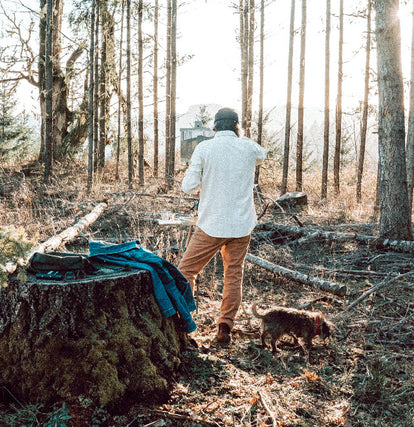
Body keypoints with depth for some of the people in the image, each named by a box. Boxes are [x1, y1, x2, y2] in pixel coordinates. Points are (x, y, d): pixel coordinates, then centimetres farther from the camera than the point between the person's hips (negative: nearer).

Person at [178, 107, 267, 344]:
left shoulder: (204, 148, -7)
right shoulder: (248, 148, 1)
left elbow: (189, 186, -8)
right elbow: (262, 155, 26)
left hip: (212, 224, -2)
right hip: (242, 224, 3)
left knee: (187, 270, 9)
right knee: (234, 275, 13)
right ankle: (226, 327, 13)